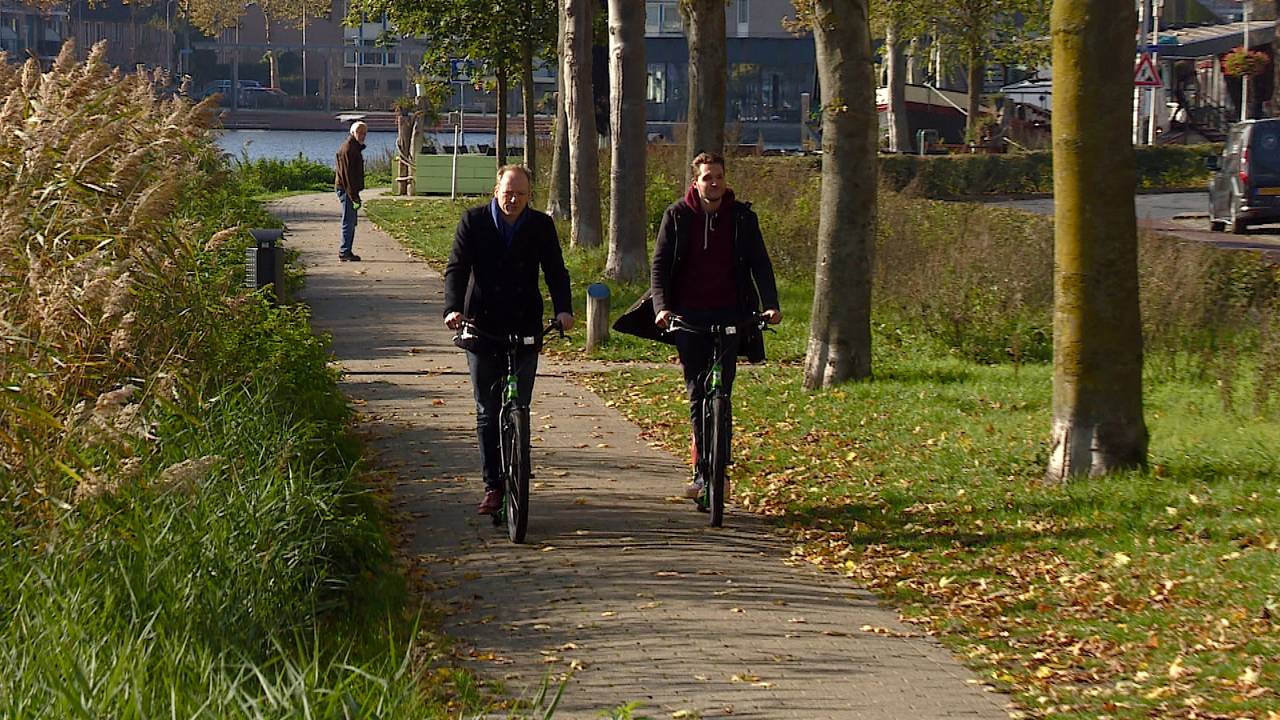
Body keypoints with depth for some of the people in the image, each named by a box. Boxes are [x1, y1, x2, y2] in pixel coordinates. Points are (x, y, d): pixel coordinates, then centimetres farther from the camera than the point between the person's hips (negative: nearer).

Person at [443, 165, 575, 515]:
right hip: (482, 328, 0)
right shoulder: (473, 221, -1)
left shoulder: (541, 226, 2)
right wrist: (453, 308, -23)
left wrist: (563, 309, -19)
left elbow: (555, 271, 0)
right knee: (487, 414, 1)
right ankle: (492, 486, 6)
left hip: (525, 330, 0)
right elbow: (456, 268, -5)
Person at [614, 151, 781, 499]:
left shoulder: (742, 217, 3)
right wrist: (662, 306, -15)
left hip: (728, 314, 0)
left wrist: (771, 304, -12)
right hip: (688, 315, 0)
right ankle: (703, 470, 7)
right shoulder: (677, 216, 2)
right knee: (697, 395, 1)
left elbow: (760, 263, 3)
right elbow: (660, 263, 0)